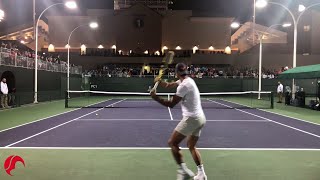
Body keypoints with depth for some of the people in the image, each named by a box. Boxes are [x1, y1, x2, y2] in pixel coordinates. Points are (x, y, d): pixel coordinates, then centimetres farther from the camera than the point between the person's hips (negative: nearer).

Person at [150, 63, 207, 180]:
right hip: (200, 118, 10)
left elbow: (171, 104, -18)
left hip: (191, 119, -10)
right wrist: (159, 82, 0)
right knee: (191, 146, 19)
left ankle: (183, 170, -5)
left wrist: (156, 97, -15)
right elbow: (168, 85, 18)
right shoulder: (188, 80, 12)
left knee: (172, 143, -1)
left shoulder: (184, 85, -17)